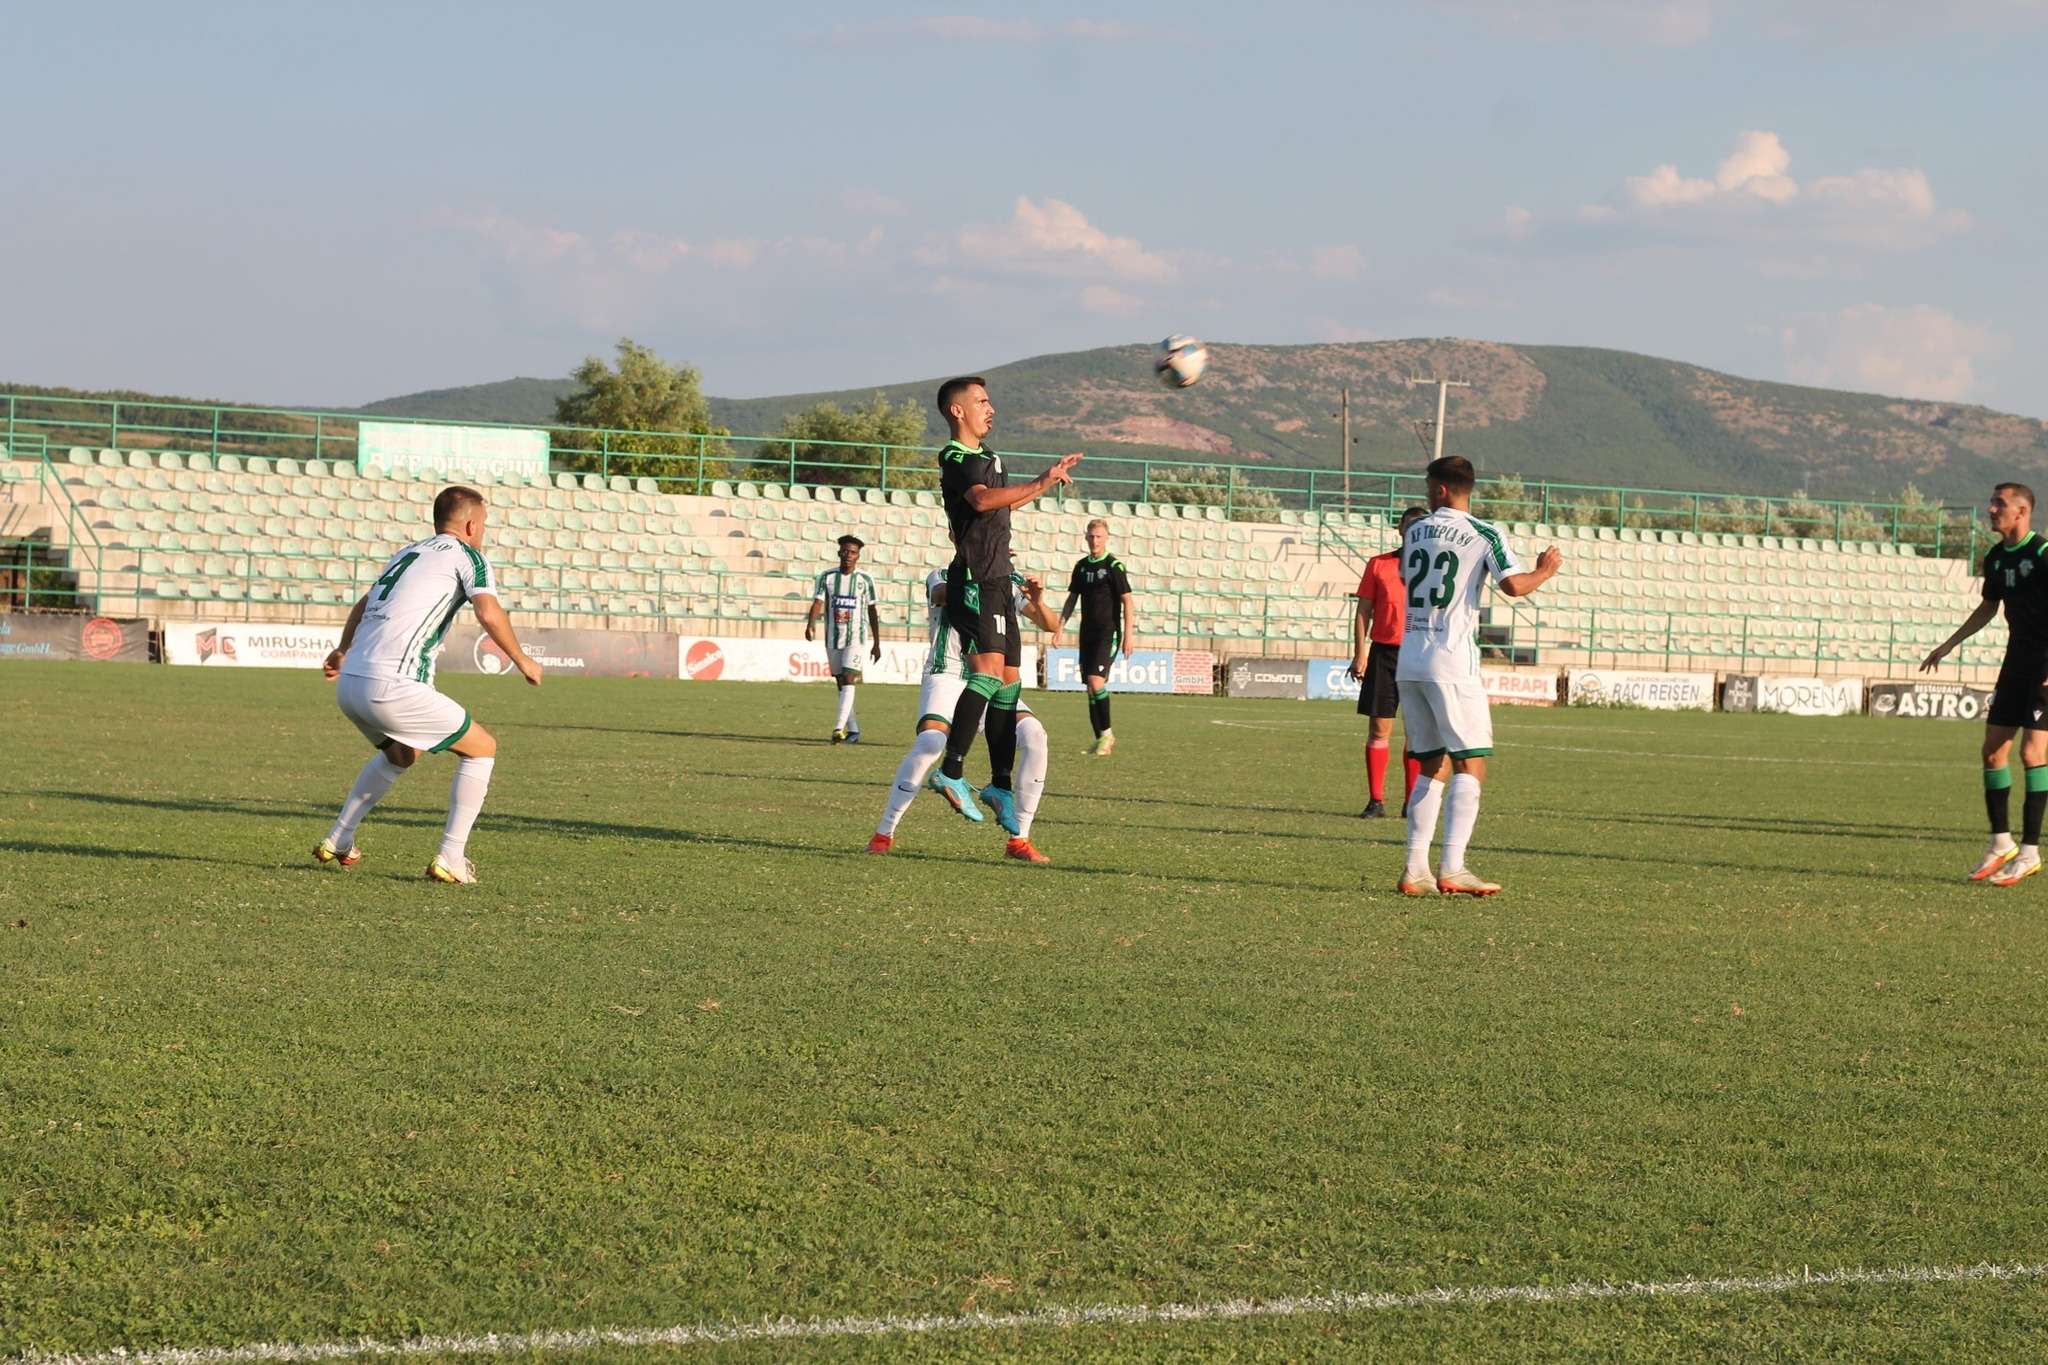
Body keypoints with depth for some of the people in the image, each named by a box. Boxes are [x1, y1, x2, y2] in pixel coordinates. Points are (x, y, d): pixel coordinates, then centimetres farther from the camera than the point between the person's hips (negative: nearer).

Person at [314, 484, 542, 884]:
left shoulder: (407, 553, 25)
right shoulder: (466, 555, 3)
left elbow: (363, 604, 39)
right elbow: (489, 613, -12)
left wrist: (343, 650, 54)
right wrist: (521, 660, 2)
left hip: (348, 684, 8)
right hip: (392, 687, -8)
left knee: (401, 753, 35)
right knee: (482, 749, 8)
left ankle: (338, 841, 33)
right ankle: (450, 859, 2)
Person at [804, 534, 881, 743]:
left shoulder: (865, 580, 0)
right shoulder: (827, 577, 3)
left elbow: (872, 611, 6)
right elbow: (818, 602, -7)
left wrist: (877, 644, 7)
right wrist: (810, 624, -28)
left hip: (856, 639, -3)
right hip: (833, 639, 3)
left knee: (848, 680, -17)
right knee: (841, 684, 7)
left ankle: (838, 729, -25)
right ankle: (853, 730, 16)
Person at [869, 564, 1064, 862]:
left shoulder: (1010, 583, 10)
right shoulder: (943, 577, 0)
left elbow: (1051, 626, 5)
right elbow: (942, 593, -25)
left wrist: (1038, 603, -18)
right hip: (946, 677, -3)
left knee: (1035, 737, -21)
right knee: (929, 744, -29)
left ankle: (1019, 840, -11)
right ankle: (884, 834, -11)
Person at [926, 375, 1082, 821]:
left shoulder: (987, 458, 20)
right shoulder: (955, 459, -11)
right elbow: (982, 499, -32)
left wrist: (1048, 480, 44)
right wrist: (1043, 483, -33)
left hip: (998, 582, 10)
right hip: (974, 580, -10)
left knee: (1009, 682, 10)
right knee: (989, 671, -23)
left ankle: (1000, 783, 15)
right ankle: (951, 771, -28)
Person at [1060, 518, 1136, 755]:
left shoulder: (1114, 566, -7)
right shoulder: (1081, 566, 11)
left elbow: (1127, 601, -9)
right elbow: (1072, 599, 18)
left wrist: (1128, 635, -15)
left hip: (1108, 633, -7)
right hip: (1087, 633, 7)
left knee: (1096, 680, -20)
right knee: (1091, 687, 6)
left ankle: (1107, 732, -9)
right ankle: (1101, 739, 12)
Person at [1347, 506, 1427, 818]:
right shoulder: (1378, 565, 7)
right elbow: (1363, 611, 7)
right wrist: (1359, 654, 0)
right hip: (1384, 652, 0)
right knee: (1379, 728, -1)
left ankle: (1412, 801, 7)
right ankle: (1376, 801, 2)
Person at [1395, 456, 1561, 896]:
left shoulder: (1415, 531, 12)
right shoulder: (1484, 534, -5)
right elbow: (1514, 585, -16)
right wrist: (1545, 571, 3)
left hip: (1408, 660, 6)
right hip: (1452, 663, -6)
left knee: (1432, 767, 12)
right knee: (1470, 766, -3)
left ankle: (1415, 869, 5)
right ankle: (1452, 870, -15)